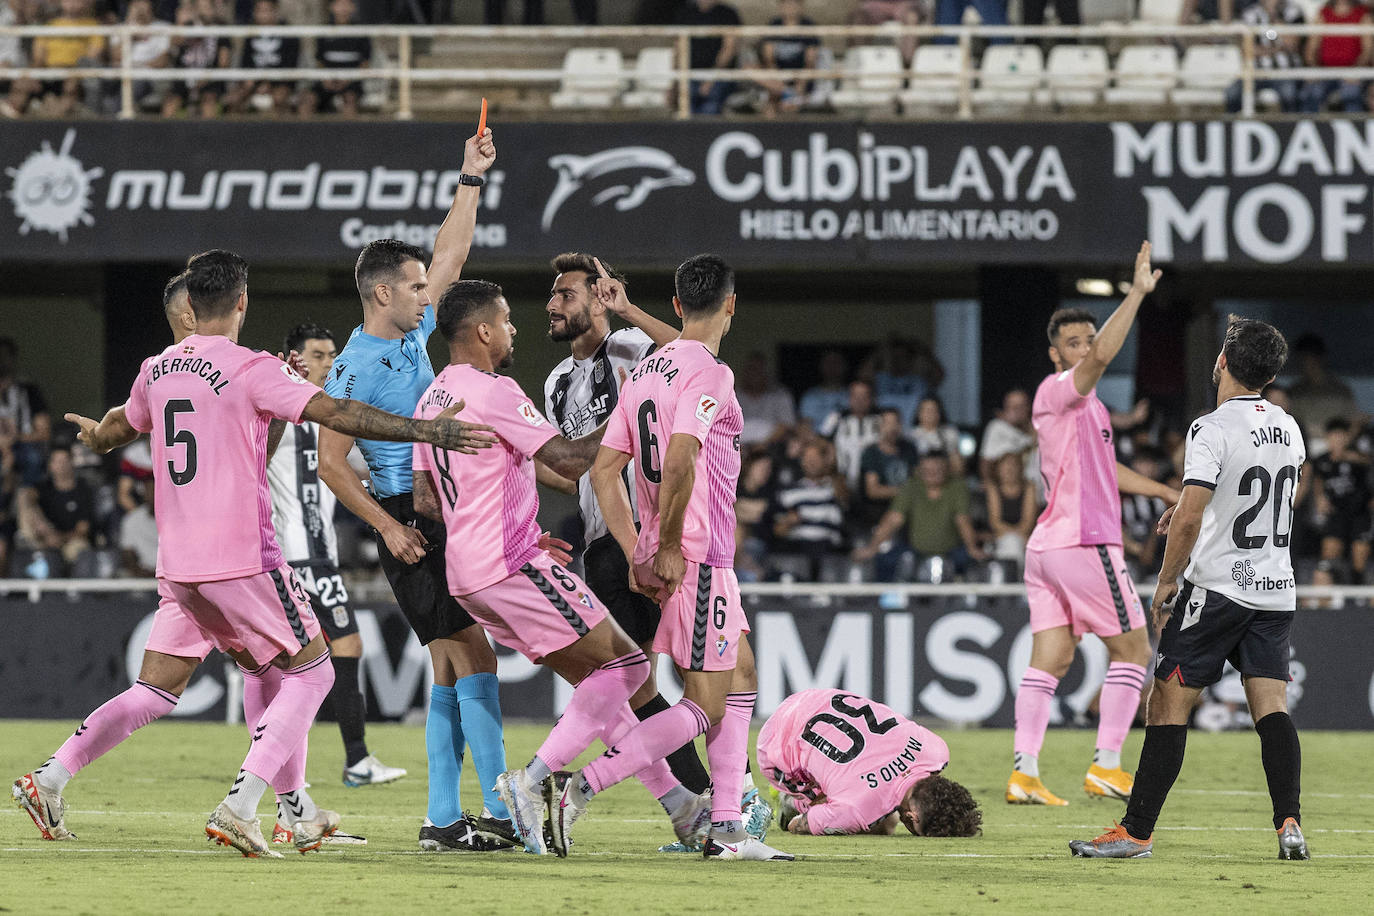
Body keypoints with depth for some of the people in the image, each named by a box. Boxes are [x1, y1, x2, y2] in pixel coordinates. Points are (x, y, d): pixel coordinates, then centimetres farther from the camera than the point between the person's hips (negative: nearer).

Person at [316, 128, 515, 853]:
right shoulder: (355, 366, -10)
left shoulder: (414, 333, 13)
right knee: (470, 654, -15)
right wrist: (389, 527, -18)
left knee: (451, 668, 6)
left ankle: (443, 819, 7)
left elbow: (449, 256, 23)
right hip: (410, 525, -9)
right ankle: (501, 812, -19)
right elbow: (331, 464, -12)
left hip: (449, 515, 9)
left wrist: (472, 179, 19)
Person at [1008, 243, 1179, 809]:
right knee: (1132, 649, -1)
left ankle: (1025, 771, -4)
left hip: (1049, 545, 9)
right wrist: (1138, 292, -31)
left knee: (1049, 657, 3)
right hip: (1084, 543, -9)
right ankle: (1106, 767, -3)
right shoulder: (1058, 391, -9)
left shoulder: (1081, 402, 20)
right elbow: (1102, 356, -30)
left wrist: (1169, 494, 32)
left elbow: (1106, 469, 32)